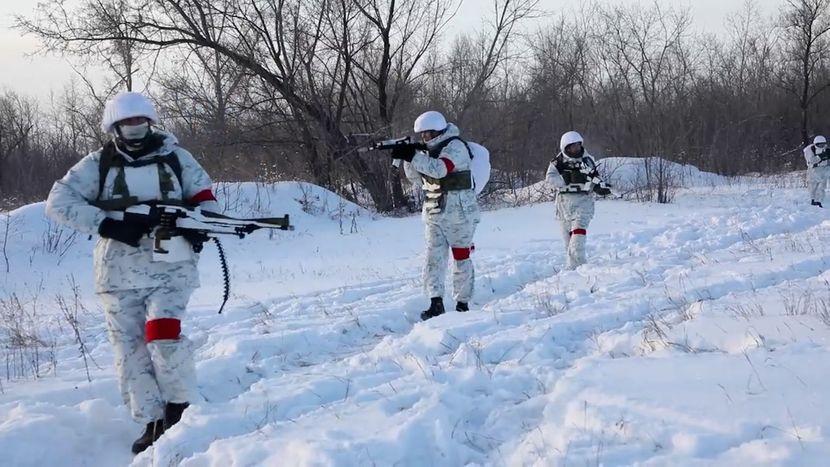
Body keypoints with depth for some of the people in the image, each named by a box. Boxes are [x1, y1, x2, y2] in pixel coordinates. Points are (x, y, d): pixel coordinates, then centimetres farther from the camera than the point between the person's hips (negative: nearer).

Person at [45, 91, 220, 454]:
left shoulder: (174, 157, 6)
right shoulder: (98, 165, 3)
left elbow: (203, 196, 13)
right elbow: (58, 201, -6)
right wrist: (108, 225, -17)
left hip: (170, 266, -1)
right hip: (119, 271, 2)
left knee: (163, 336, -20)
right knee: (131, 350, 0)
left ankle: (180, 408, -1)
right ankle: (153, 424, 10)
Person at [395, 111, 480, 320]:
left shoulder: (455, 146, -13)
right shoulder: (431, 150, 12)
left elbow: (440, 169, -29)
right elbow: (415, 176, 12)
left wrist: (413, 156, -29)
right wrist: (407, 158, -6)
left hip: (458, 213, -7)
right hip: (435, 215, 7)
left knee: (461, 258, 4)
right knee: (434, 257, -5)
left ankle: (463, 303, 12)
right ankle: (436, 302, -10)